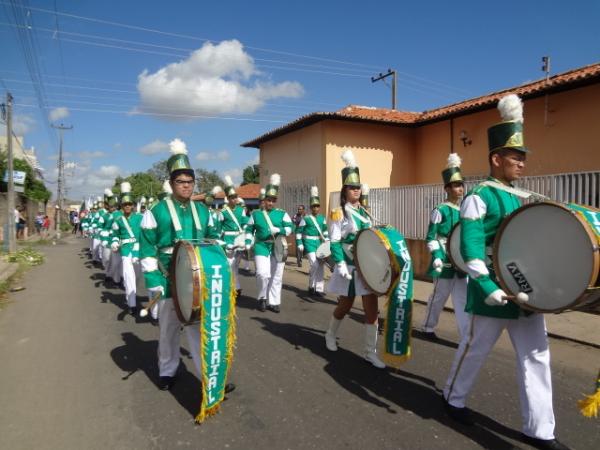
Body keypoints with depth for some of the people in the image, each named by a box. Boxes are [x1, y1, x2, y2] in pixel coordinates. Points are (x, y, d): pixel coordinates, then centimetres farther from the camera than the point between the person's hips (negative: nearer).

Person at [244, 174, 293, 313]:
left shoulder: (282, 214, 5)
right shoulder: (256, 214, 7)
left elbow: (290, 228, -2)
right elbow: (249, 230, 12)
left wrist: (278, 230, -18)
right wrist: (248, 243, 1)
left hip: (278, 248, 2)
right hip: (261, 247, -1)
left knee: (277, 276, 7)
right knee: (262, 273, -15)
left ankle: (274, 302, 19)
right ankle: (262, 298, 9)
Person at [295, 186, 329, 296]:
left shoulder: (322, 218, 10)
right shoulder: (305, 219, -4)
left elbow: (325, 230, 18)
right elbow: (299, 231, -2)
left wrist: (327, 241, 9)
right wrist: (300, 244, -8)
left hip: (320, 243, 6)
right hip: (309, 244, -6)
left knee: (321, 266, 5)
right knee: (315, 265, -15)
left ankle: (319, 289, 14)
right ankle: (311, 287, 3)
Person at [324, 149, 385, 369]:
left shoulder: (364, 212, 12)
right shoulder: (338, 213, -7)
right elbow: (334, 243, -12)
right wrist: (341, 265, -21)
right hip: (350, 268, -5)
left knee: (372, 309, 1)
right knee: (344, 307, 11)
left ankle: (370, 352, 11)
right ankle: (330, 335, 39)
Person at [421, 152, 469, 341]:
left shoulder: (463, 210, 10)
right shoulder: (440, 210, -10)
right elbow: (431, 237, -12)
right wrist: (436, 256, -23)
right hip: (445, 261, -6)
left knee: (462, 299, 6)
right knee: (439, 297, 7)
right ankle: (427, 328, 26)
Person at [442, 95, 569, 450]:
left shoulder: (519, 198, 13)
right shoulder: (479, 197, -12)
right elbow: (471, 245, -21)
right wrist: (485, 285, -29)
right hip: (495, 291, -8)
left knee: (536, 356, 9)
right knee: (475, 348, 8)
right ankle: (454, 398, 31)